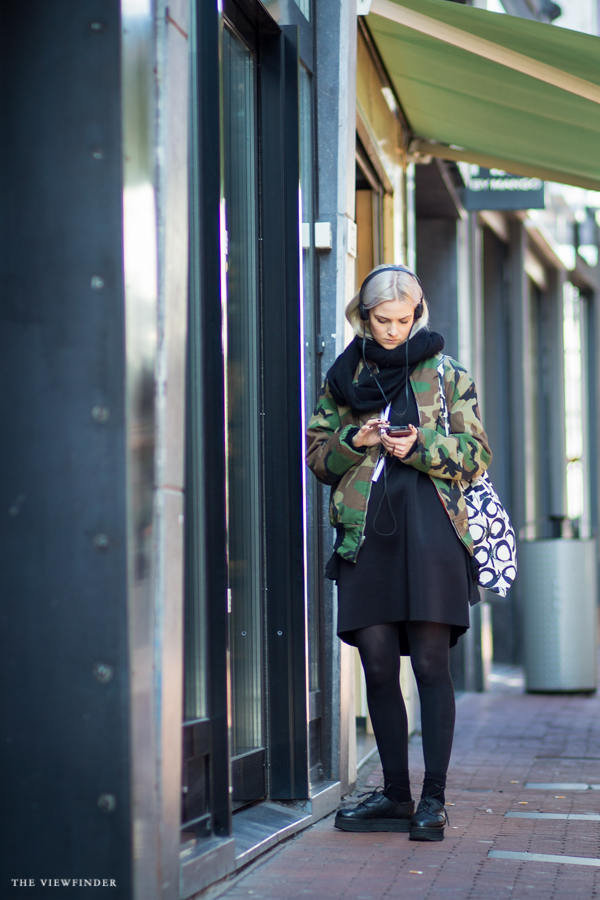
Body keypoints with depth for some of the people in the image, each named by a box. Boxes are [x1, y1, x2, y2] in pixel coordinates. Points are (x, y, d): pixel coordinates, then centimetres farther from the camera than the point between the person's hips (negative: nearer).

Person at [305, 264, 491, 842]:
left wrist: (422, 445, -10)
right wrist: (355, 441, -5)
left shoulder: (446, 374, 10)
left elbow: (477, 454, 6)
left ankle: (433, 798, -5)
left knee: (430, 662, -8)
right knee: (378, 665, 1)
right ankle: (395, 794, 10)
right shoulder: (343, 377, 17)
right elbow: (317, 456, 15)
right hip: (365, 532, 3)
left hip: (431, 528, -3)